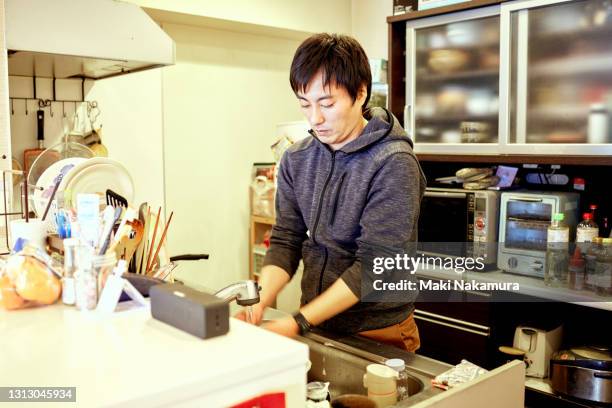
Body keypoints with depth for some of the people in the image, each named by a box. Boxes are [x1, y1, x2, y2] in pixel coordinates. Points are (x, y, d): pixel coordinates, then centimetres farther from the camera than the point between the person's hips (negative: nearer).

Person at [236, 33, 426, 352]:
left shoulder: (394, 165, -19)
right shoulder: (296, 160, 0)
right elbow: (285, 241, -1)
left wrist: (299, 323, -24)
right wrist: (259, 303, -17)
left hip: (378, 334, -5)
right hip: (315, 323, 5)